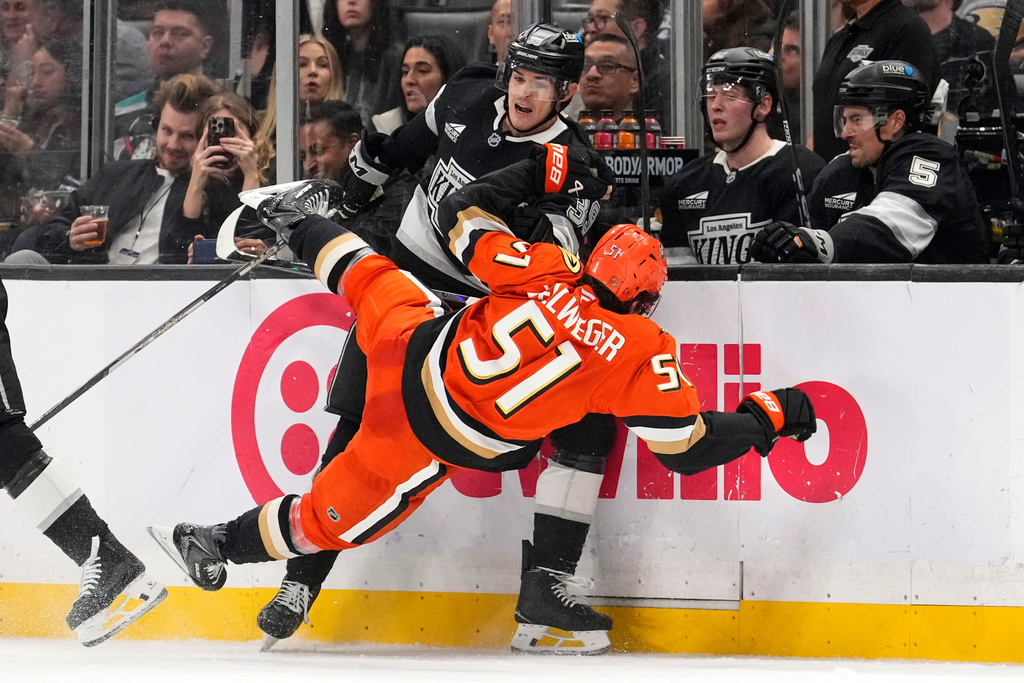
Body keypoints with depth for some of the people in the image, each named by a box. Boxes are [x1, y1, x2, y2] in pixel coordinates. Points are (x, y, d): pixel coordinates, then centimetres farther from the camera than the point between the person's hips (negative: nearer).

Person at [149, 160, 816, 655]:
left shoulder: (545, 271, -8)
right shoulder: (643, 355, -17)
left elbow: (464, 213, 4)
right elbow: (689, 448, -10)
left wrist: (544, 169, 10)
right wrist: (769, 418, 1)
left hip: (413, 349, 4)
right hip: (441, 445, -4)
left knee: (378, 281, 34)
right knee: (336, 516, 15)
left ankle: (301, 224, 56)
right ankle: (220, 544, 22)